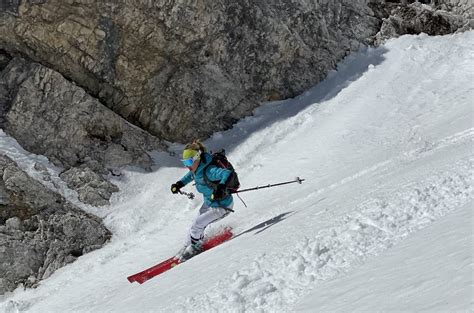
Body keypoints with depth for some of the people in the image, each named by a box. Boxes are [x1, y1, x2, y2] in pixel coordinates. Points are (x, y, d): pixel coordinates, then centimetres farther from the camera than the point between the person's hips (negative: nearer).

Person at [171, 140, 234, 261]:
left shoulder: (208, 171, -34)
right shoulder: (196, 169, -7)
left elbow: (227, 173, -47)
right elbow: (190, 175, 18)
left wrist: (221, 187, -63)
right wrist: (179, 184, 7)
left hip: (223, 206, -8)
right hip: (208, 203, 8)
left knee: (197, 224, -8)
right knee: (197, 224, 14)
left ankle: (194, 247, 17)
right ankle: (187, 246, 35)